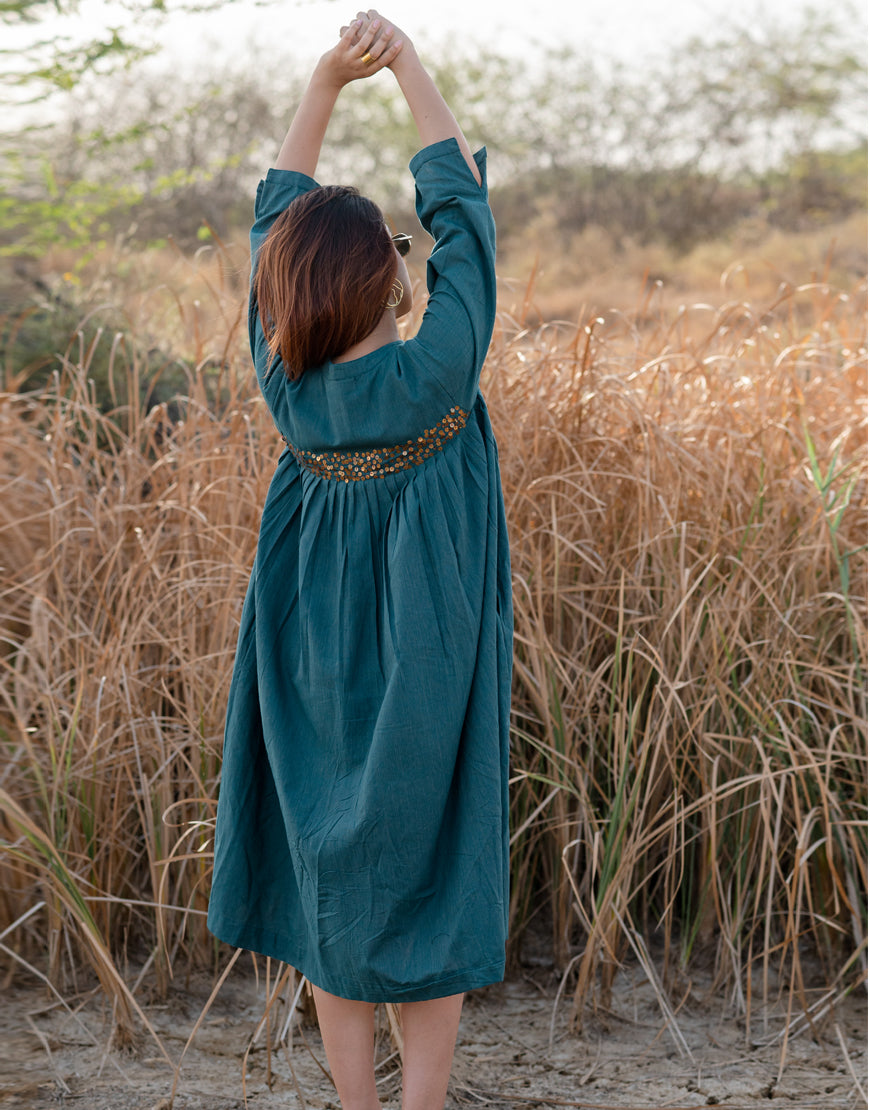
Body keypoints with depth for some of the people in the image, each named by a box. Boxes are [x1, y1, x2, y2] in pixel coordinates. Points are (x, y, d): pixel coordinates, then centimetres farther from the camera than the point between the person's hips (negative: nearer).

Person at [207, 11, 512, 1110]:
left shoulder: (284, 380, -11)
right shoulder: (435, 374, -22)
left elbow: (277, 211, -1)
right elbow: (460, 206, -12)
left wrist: (328, 78, -3)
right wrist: (408, 65, -5)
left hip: (316, 678, 4)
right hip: (423, 681, -4)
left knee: (326, 889, 14)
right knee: (428, 889, 9)